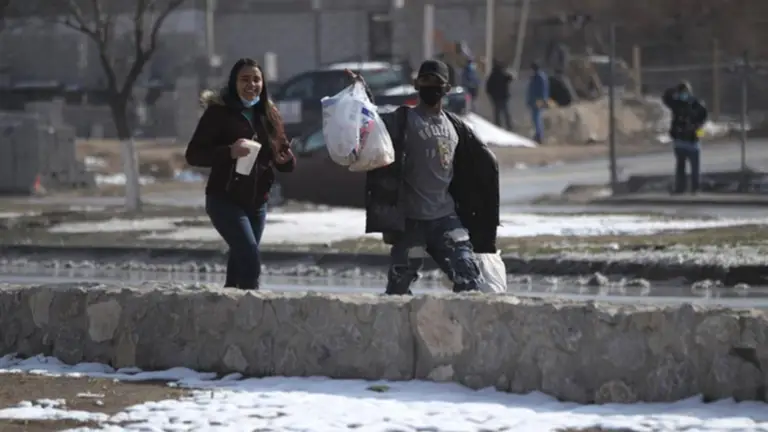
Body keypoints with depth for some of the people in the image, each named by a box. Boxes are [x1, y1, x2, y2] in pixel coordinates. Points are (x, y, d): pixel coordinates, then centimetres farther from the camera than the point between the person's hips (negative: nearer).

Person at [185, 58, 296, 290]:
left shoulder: (269, 116, 9)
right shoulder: (218, 113, -7)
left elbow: (282, 153, 14)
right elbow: (193, 155, -11)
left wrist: (287, 160, -11)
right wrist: (229, 152, -26)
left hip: (257, 202, 6)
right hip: (225, 200, -6)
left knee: (240, 261, 11)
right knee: (250, 259, -19)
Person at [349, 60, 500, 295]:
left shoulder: (455, 125, 13)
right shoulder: (404, 120, -1)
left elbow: (486, 163, 22)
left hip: (446, 217, 4)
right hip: (411, 220, -4)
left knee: (470, 280, -4)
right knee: (399, 285, -4)